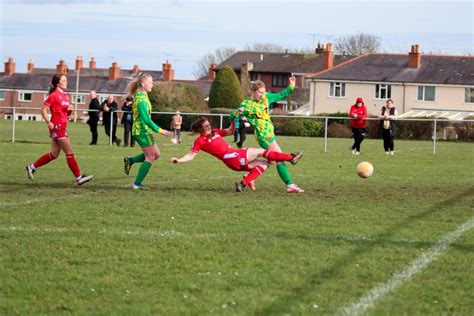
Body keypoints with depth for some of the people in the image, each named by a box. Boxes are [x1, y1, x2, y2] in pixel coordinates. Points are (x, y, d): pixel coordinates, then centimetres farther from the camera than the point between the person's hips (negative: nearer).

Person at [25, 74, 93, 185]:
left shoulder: (66, 96, 16)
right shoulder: (54, 95, -9)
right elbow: (43, 110, -11)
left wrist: (70, 109, 1)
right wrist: (48, 122, -22)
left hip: (62, 127, 9)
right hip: (57, 126, -9)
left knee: (54, 154, 13)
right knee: (70, 153, -9)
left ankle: (32, 167, 23)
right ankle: (79, 178, -7)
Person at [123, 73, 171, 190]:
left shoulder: (142, 96, 13)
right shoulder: (141, 98, -18)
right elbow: (146, 119, -23)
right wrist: (160, 130, -21)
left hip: (141, 130, 9)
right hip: (142, 130, -9)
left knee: (156, 154, 13)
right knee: (150, 157, -3)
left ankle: (130, 160, 14)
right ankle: (137, 184, -1)